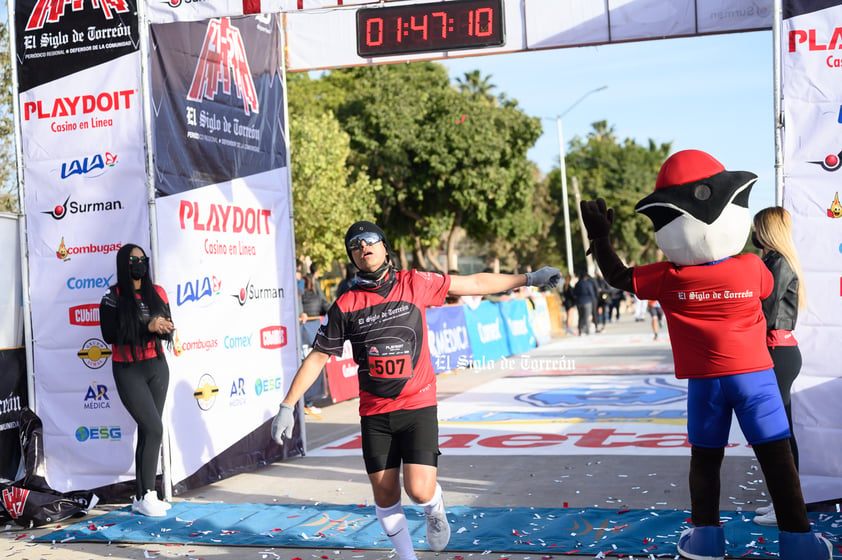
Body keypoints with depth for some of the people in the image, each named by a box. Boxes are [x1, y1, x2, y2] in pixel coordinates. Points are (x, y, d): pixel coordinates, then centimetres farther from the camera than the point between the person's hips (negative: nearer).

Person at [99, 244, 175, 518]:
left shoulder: (157, 293, 7)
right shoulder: (113, 297, -7)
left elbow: (168, 328, 10)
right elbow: (110, 334, -16)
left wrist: (164, 328, -14)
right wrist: (146, 326, -22)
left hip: (157, 367, 5)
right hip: (128, 370, -5)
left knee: (147, 431, 7)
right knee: (154, 429, -14)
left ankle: (142, 496, 14)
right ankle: (147, 496, -4)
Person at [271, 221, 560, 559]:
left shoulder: (415, 284, -1)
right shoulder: (345, 306, 0)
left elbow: (474, 284, 8)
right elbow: (317, 357, 6)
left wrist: (529, 278, 11)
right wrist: (287, 407, 1)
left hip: (418, 405, -1)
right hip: (374, 412, 2)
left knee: (419, 490, -12)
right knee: (386, 496, 4)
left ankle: (435, 510, 24)